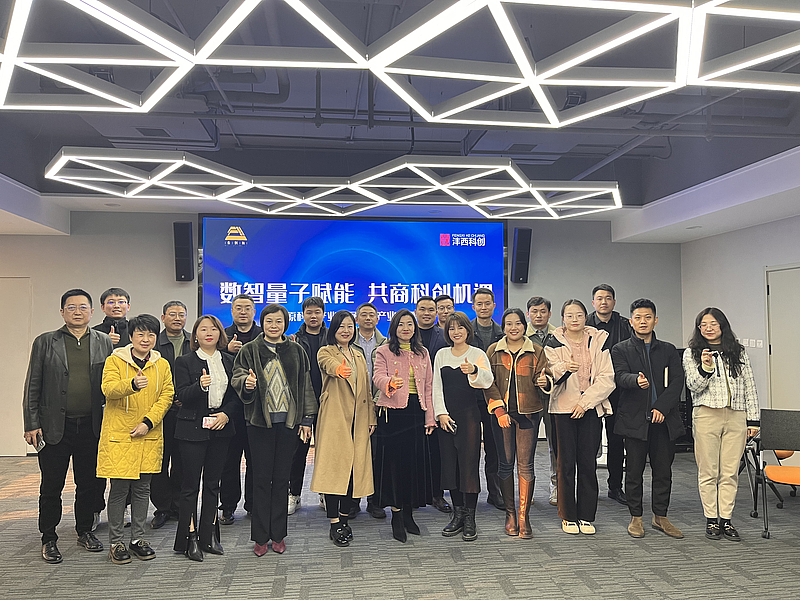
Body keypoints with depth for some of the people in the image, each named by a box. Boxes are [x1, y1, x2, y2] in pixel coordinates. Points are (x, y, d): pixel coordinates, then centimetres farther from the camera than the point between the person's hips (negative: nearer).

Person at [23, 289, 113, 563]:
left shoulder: (104, 342, 6)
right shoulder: (45, 342, 2)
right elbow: (32, 386, 2)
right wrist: (31, 424, -4)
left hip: (91, 427, 2)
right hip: (54, 427, -1)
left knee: (89, 484, 12)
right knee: (51, 486, 7)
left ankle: (85, 531, 29)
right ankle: (49, 539, 22)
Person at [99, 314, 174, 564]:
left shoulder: (162, 365, 9)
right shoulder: (115, 360, -1)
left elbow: (167, 395, 3)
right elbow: (109, 389, -17)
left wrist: (148, 422, -11)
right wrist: (132, 384, -38)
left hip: (149, 436, 3)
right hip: (119, 435, -3)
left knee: (142, 488, 10)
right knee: (119, 488, 0)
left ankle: (138, 538, 22)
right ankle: (116, 542, 13)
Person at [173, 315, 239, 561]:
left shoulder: (229, 361, 10)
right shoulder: (185, 361, 0)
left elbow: (237, 395, 10)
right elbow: (181, 396, -9)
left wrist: (226, 414, -7)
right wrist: (200, 386, -27)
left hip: (221, 429, 4)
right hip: (193, 429, -3)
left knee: (213, 483, 10)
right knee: (191, 484, 0)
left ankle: (209, 536, 18)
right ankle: (190, 539, 8)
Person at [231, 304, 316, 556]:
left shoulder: (296, 351, 9)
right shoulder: (250, 350, 4)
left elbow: (305, 385, 9)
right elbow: (237, 376, -6)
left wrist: (307, 418, 4)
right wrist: (246, 382, -30)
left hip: (288, 421, 1)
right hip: (260, 421, -1)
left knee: (281, 478, 8)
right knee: (261, 478, 2)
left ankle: (278, 535, 18)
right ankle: (261, 537, 12)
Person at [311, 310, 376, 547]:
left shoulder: (359, 354, 18)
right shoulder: (325, 352, 0)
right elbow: (329, 365, -26)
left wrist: (371, 417, 13)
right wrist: (339, 369, -49)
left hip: (357, 419, 5)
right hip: (334, 418, -5)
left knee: (354, 466, 4)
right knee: (334, 466, -8)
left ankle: (344, 517, 16)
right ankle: (334, 523, -2)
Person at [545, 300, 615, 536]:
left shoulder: (598, 341, 6)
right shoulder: (554, 343, 3)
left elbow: (606, 378, 1)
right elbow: (548, 376, -6)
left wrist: (585, 402, -9)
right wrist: (563, 368, -27)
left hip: (591, 409, 1)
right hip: (563, 409, -1)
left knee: (588, 463, 3)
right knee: (566, 463, 1)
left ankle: (586, 517, 15)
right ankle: (568, 517, 13)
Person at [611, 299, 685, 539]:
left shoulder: (669, 350, 13)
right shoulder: (620, 350, 5)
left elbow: (677, 382, 4)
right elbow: (620, 377, -12)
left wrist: (662, 407, -9)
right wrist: (636, 380, -34)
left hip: (663, 419, 3)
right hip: (634, 420, -3)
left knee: (663, 470, 8)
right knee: (635, 470, 3)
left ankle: (660, 517, 21)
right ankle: (636, 517, 15)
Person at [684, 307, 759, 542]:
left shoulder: (738, 352, 12)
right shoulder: (691, 353, 6)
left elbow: (750, 388, 12)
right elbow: (694, 386, -2)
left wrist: (753, 420, 6)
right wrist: (705, 367, -20)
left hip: (736, 417, 2)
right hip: (706, 416, -2)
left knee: (730, 473, 3)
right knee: (708, 472, 1)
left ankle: (726, 520, 11)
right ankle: (711, 520, 10)